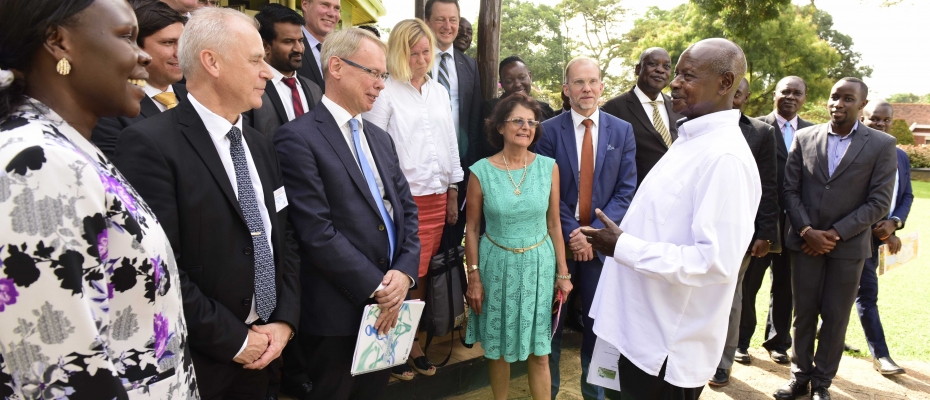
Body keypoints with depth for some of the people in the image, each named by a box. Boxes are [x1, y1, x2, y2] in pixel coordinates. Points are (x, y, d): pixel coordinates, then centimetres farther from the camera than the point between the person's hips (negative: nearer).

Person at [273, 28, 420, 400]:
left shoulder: (380, 138, 13)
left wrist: (404, 272, -6)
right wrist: (376, 288, -15)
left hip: (388, 306, 7)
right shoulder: (298, 138, -12)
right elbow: (317, 232, -18)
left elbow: (406, 208, 9)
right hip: (338, 313, -7)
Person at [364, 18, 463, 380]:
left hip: (437, 197, 5)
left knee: (421, 275, 11)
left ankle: (412, 342, 25)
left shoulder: (439, 91, 13)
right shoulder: (385, 92, -5)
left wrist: (453, 192, 13)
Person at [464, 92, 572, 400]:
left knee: (539, 350, 9)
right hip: (497, 265, 0)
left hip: (538, 264, 1)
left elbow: (554, 224, 2)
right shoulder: (481, 171, -10)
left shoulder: (548, 167, -5)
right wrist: (474, 277, -4)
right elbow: (472, 229, -3)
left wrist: (562, 272, 3)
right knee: (498, 347, 14)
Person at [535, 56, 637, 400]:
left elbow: (626, 190, -2)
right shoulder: (549, 130, -2)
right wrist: (572, 233, -14)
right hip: (559, 238, -1)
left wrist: (594, 232, -12)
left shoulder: (622, 131, 3)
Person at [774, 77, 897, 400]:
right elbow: (791, 190, 1)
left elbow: (879, 202, -6)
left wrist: (836, 233, -13)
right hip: (805, 241, 2)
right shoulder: (804, 138, 3)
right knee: (803, 313, 9)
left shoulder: (881, 145, -2)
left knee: (835, 317, 8)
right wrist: (807, 231, -10)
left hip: (848, 246, -1)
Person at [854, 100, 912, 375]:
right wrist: (884, 234, -13)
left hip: (882, 235, 7)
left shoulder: (901, 157, 12)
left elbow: (907, 195, 11)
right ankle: (880, 355, 5)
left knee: (854, 289, 17)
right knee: (868, 293, -3)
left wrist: (894, 223, -10)